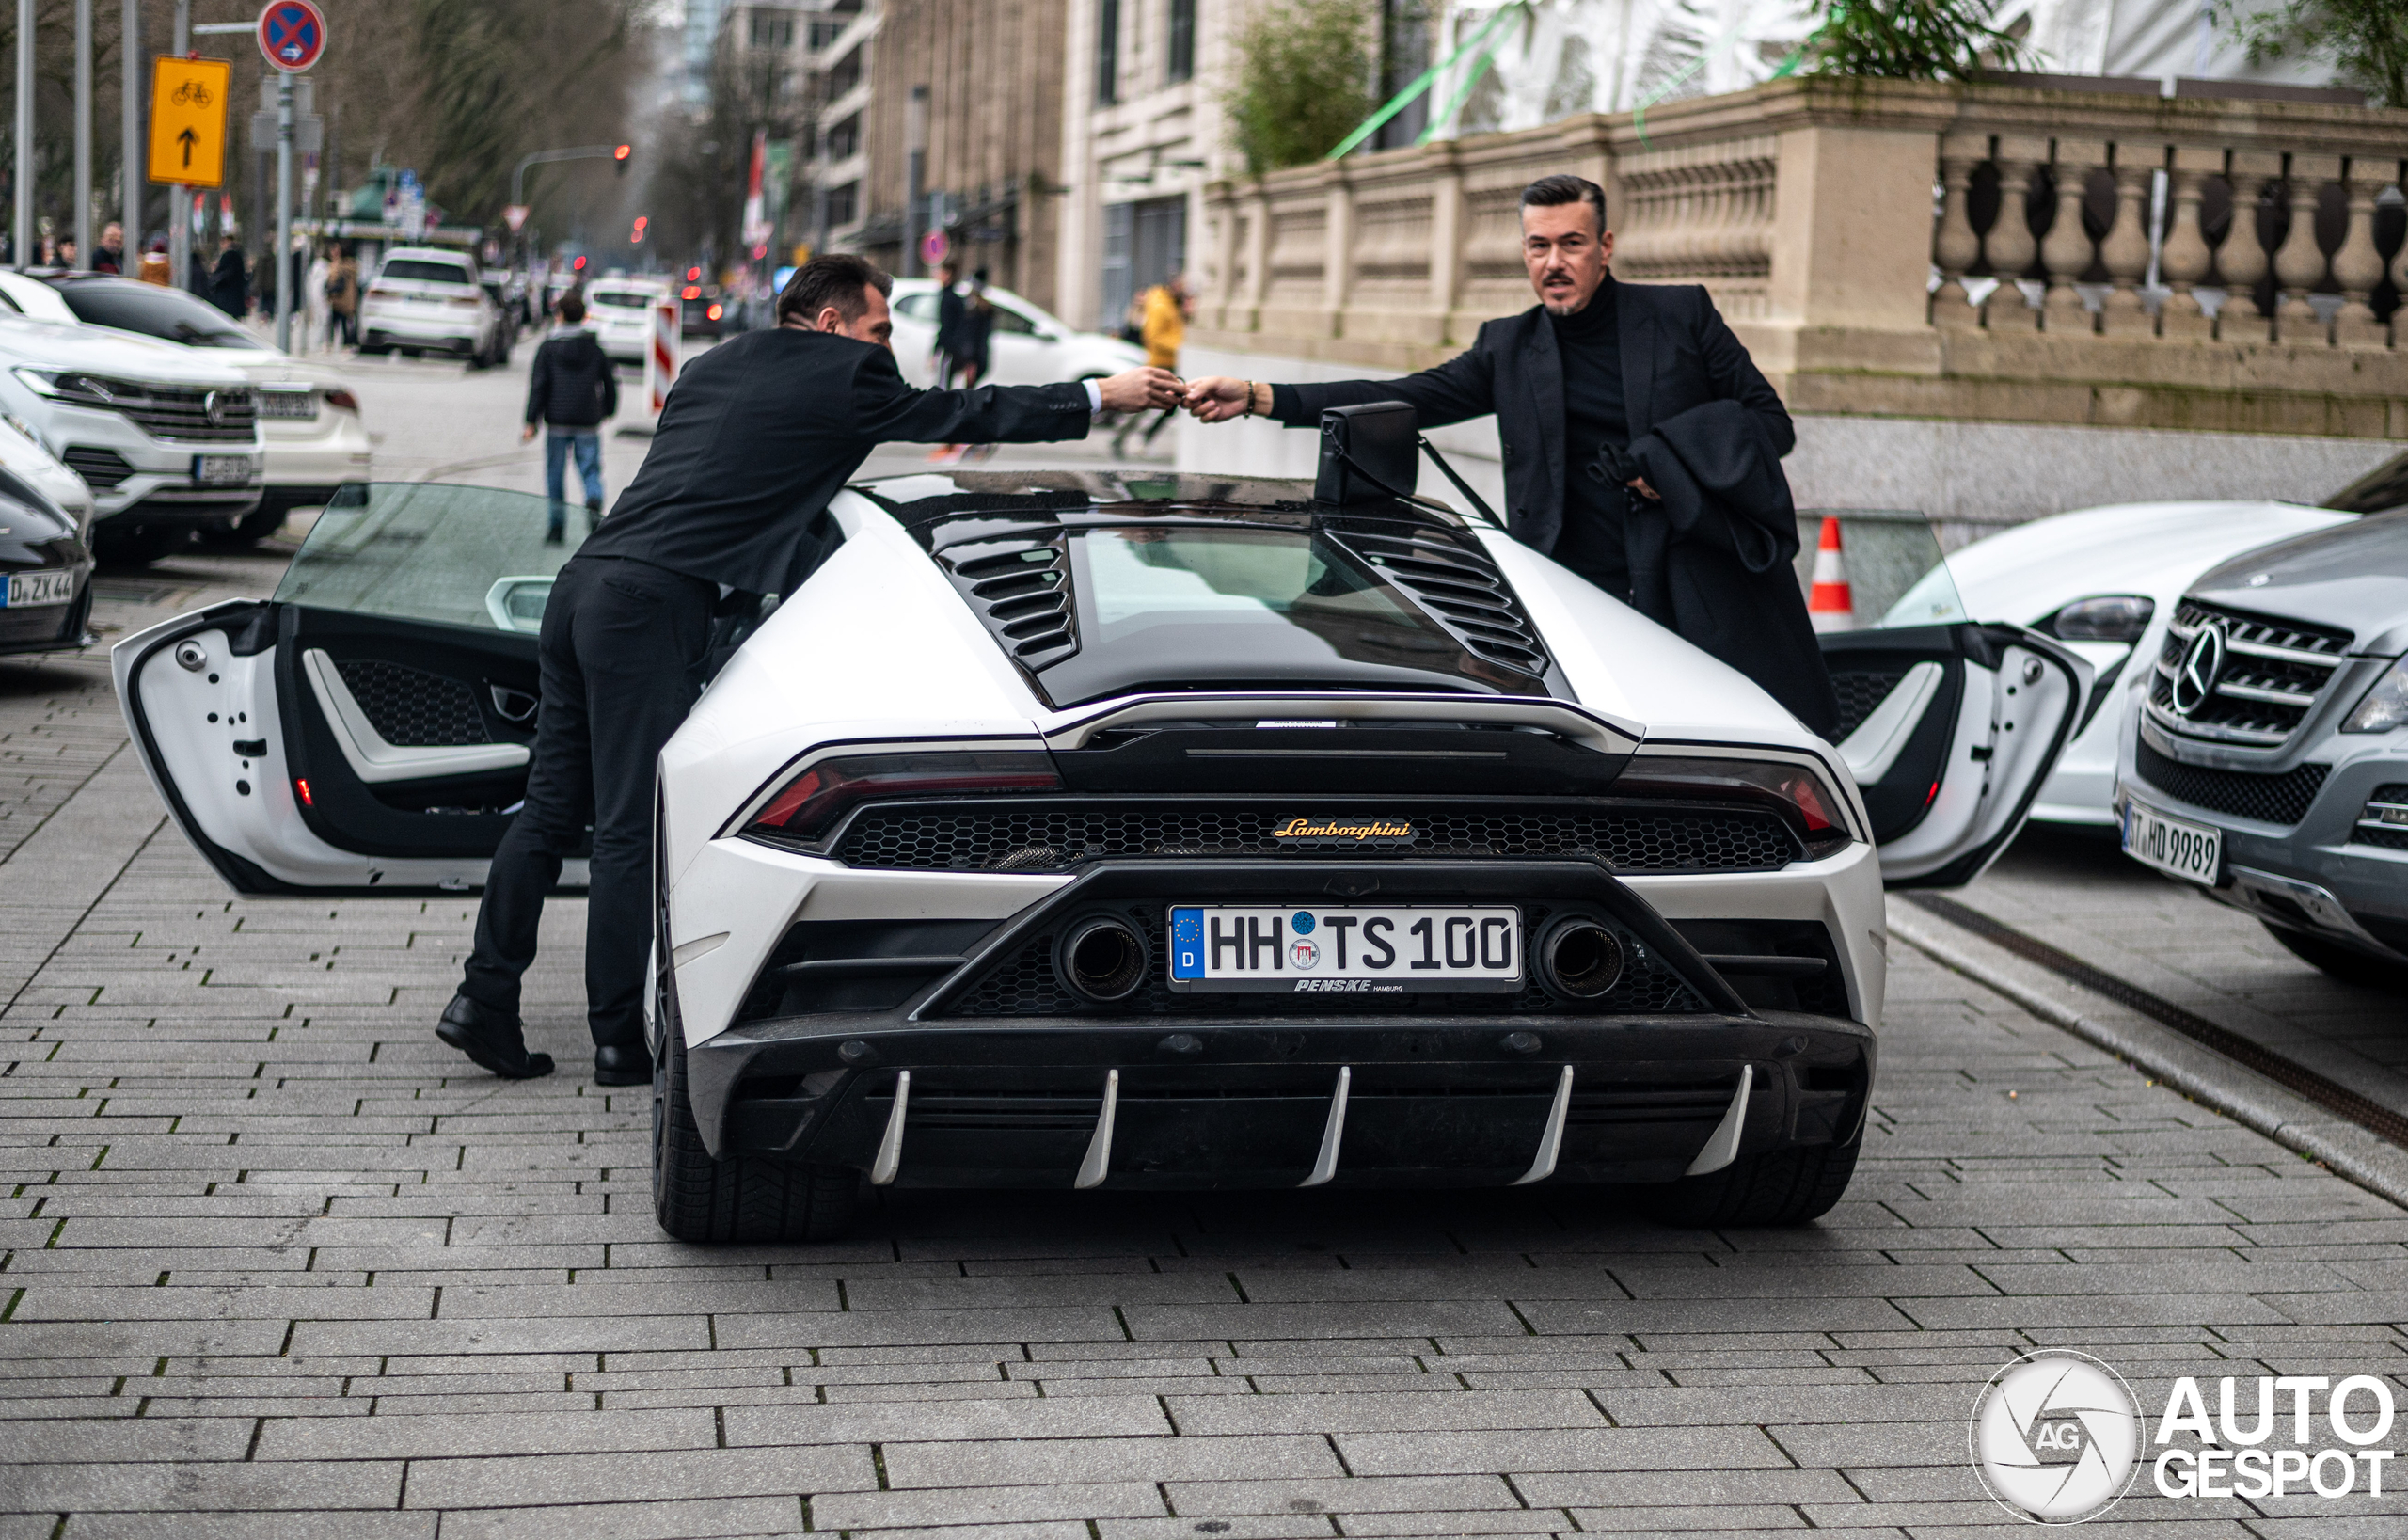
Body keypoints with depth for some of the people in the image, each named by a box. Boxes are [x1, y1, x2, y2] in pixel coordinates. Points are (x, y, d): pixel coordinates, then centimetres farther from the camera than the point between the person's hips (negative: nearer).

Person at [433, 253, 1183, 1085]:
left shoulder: (714, 365, 23)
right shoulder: (842, 375, 1)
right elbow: (963, 414, 10)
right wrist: (1102, 395, 19)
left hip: (583, 584, 8)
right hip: (651, 607, -8)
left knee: (551, 808, 11)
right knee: (633, 829, -2)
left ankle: (484, 999, 12)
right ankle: (618, 1039, 4)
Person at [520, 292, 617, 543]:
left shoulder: (548, 347, -2)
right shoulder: (595, 348, 5)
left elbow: (538, 386, -6)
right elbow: (610, 383, 10)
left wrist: (531, 422, -5)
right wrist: (607, 411, 26)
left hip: (558, 421, -1)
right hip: (588, 423, 1)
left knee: (555, 474, 8)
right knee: (590, 470, 4)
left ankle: (556, 525, 8)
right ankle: (594, 503, -26)